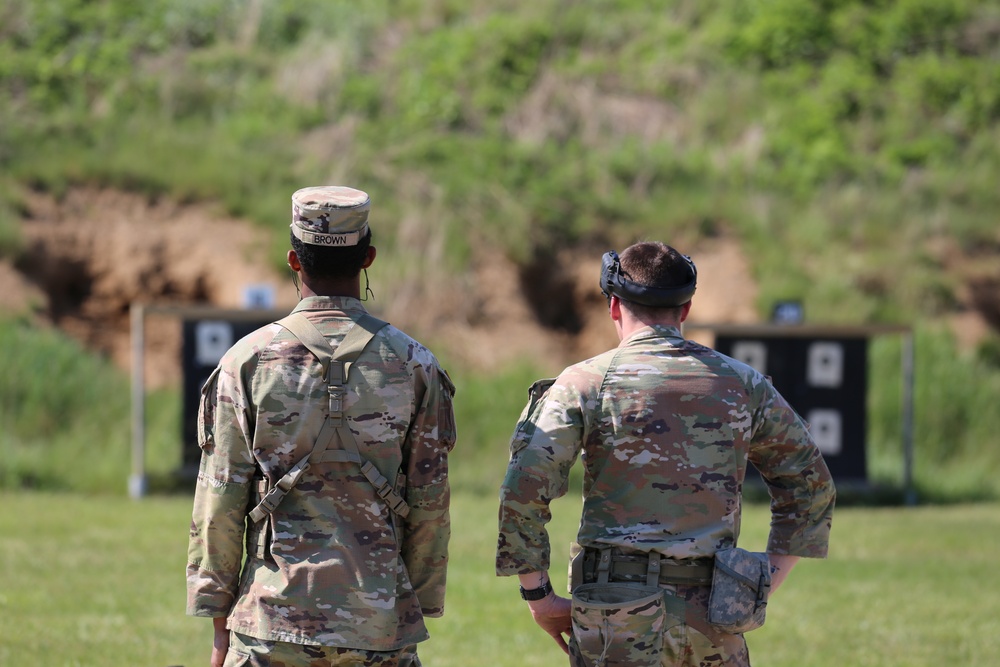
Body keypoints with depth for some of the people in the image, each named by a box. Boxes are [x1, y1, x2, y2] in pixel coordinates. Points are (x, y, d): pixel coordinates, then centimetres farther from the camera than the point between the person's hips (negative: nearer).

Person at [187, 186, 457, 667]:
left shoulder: (248, 362, -1)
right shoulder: (414, 366, 2)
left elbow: (220, 504, 0)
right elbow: (430, 506, 5)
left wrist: (220, 626, 7)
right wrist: (418, 613, 14)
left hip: (273, 628, -1)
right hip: (380, 626, 1)